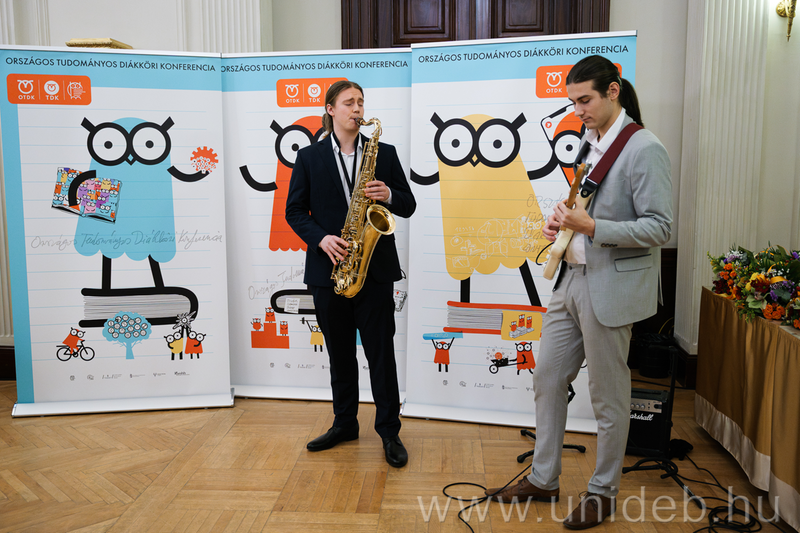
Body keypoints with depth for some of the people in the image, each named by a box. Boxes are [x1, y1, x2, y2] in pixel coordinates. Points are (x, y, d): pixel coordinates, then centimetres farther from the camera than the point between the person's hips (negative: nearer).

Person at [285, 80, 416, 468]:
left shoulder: (384, 153, 7)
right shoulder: (309, 157, 7)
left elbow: (408, 206, 7)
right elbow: (295, 210, 4)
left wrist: (388, 196, -15)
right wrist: (321, 238, -12)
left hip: (375, 269, -1)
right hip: (328, 268, 1)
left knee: (381, 352, 1)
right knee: (339, 352, 12)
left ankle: (389, 431, 13)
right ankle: (344, 424, 28)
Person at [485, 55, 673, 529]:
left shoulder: (644, 149, -12)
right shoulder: (589, 144, 14)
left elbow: (660, 228, -16)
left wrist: (591, 227, -24)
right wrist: (563, 222, 3)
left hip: (610, 289, -8)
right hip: (573, 279, 9)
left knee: (609, 399, 6)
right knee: (547, 381, 14)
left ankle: (603, 494, 25)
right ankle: (543, 480, 30)